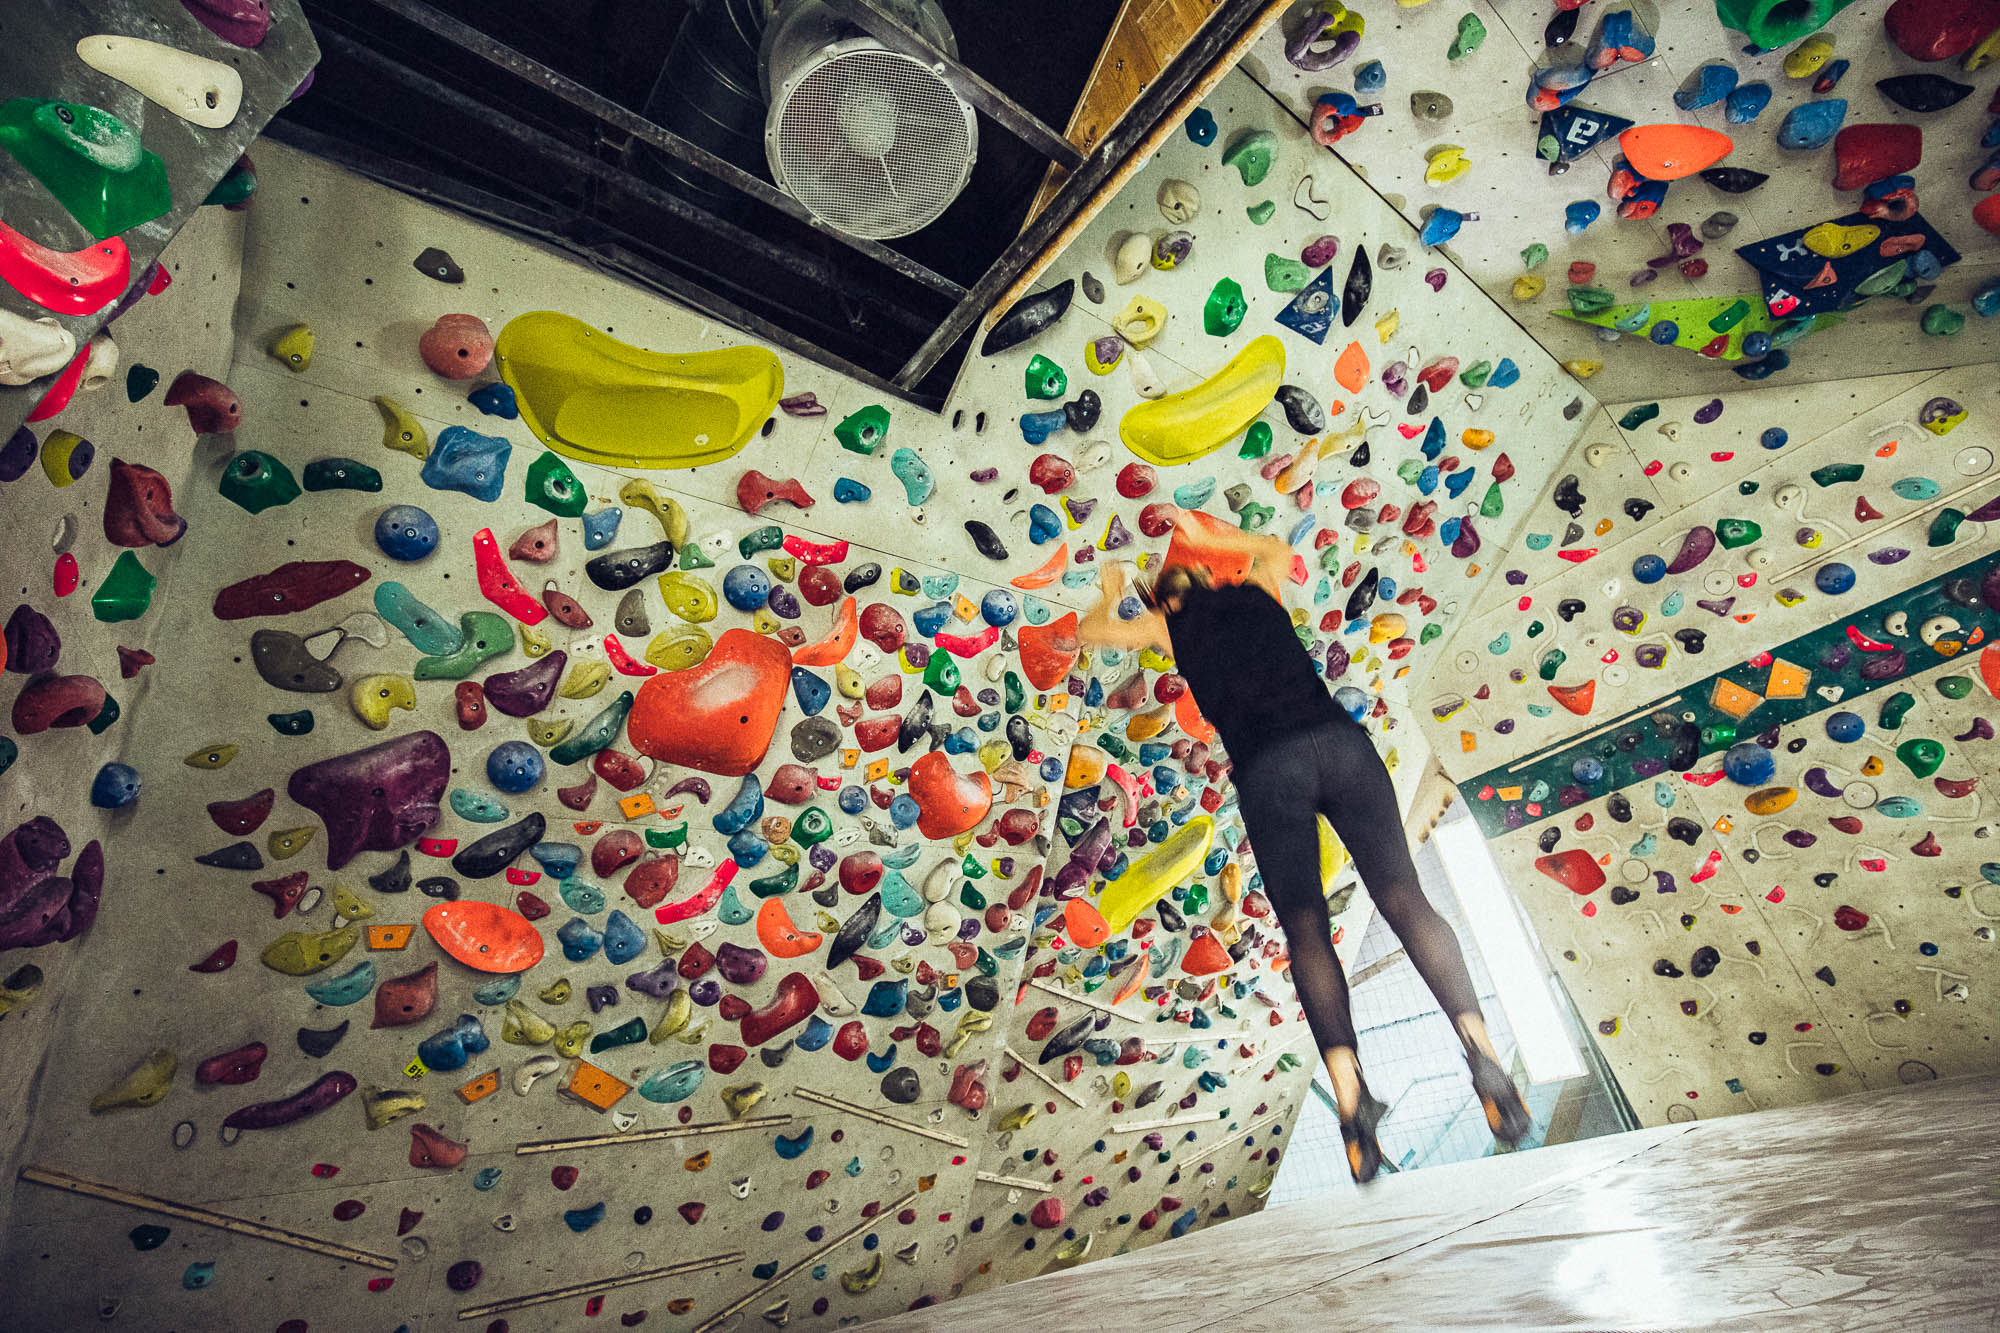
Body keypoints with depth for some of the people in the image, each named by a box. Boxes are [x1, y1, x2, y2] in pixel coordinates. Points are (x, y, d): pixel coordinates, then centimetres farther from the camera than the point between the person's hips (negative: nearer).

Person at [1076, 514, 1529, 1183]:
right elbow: (1276, 546, 52)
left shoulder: (1169, 622, 21)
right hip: (1339, 739, 3)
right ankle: (1480, 1047, -17)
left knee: (1305, 928, -3)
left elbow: (1092, 630, 36)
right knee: (1403, 896, -3)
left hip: (1266, 768, -3)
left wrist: (1111, 592, 54)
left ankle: (1348, 1089, -17)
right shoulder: (1257, 592, 28)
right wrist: (1211, 535, 59)